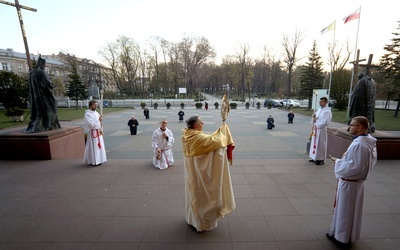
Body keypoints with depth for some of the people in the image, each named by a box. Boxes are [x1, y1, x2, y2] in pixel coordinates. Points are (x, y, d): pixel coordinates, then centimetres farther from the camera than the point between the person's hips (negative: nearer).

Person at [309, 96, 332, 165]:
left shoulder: (327, 111, -10)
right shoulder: (318, 110, 13)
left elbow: (326, 122, -18)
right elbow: (314, 120, 15)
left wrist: (317, 126, -15)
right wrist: (313, 118, -7)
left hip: (322, 130, -8)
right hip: (315, 129, 8)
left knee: (321, 144, -1)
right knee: (314, 143, 13)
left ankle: (321, 159, 10)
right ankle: (315, 157, 24)